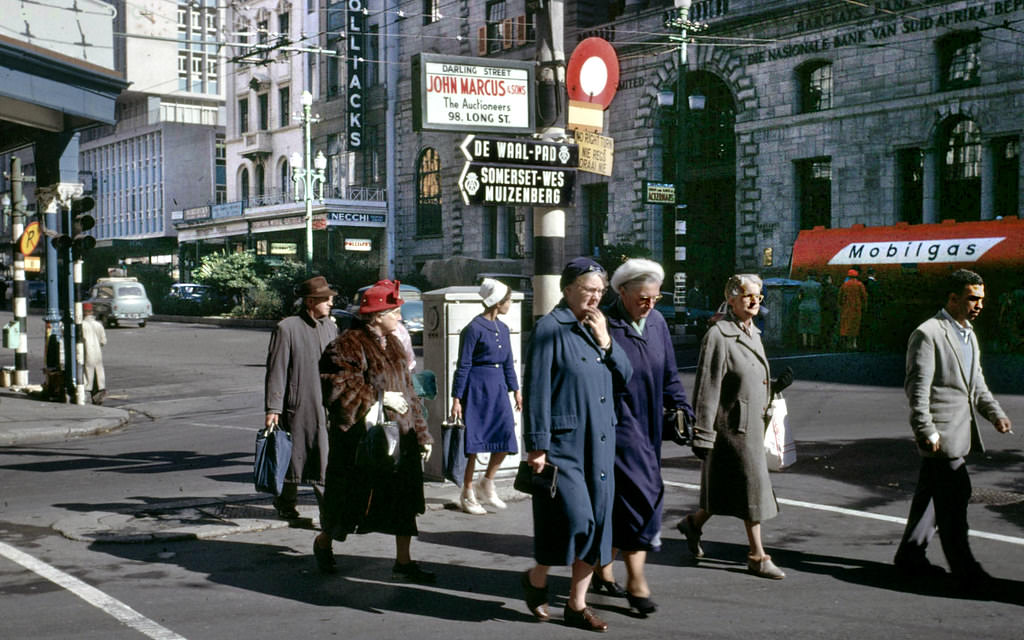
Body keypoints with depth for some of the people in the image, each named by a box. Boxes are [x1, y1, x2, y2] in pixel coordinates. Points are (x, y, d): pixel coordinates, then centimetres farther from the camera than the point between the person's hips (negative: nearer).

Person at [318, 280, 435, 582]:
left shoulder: (392, 344, 14)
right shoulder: (349, 345, -12)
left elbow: (408, 390, 18)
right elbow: (338, 387, -21)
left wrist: (421, 433, 15)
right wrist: (380, 397, -20)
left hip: (399, 434, 7)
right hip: (361, 436, -7)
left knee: (405, 499, 5)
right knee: (351, 498, 5)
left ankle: (403, 562, 13)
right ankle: (323, 541, 31)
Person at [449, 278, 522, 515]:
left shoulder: (503, 329, 11)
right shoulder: (474, 329, -11)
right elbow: (463, 365, -10)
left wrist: (516, 389, 16)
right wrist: (456, 399, -11)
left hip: (498, 388, 7)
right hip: (477, 387, -7)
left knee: (506, 435, -2)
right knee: (474, 440, -2)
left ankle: (488, 482, 18)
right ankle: (467, 494, 10)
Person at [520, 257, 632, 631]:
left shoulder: (599, 328, 13)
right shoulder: (550, 329, -8)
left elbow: (625, 375, 10)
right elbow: (536, 390, -11)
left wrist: (605, 341, -5)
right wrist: (537, 445, -14)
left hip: (600, 443, 7)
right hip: (563, 442, -7)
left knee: (596, 523, 6)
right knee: (574, 517, -12)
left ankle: (577, 604, 16)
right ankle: (536, 579, 14)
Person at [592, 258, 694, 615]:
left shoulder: (657, 323, 8)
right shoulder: (605, 327, -13)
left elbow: (669, 375, 16)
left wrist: (681, 410, 8)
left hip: (648, 426, 7)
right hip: (618, 424, -7)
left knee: (620, 500, 13)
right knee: (638, 494, -12)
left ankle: (604, 570, 26)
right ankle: (636, 581, -7)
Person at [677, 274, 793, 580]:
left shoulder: (753, 334, 14)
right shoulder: (719, 335, -14)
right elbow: (707, 388, -17)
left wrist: (777, 385, 8)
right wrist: (703, 436, -19)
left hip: (753, 426, 9)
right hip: (732, 426, -9)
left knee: (728, 491, 13)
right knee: (753, 487, -4)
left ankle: (694, 523, 33)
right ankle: (758, 557, 7)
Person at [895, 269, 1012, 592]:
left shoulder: (969, 334, 17)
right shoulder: (928, 334, -13)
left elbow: (976, 381, 23)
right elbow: (917, 387, -15)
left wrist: (994, 411, 8)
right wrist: (926, 432, -19)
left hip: (961, 429, 9)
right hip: (941, 431, -9)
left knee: (932, 494, 14)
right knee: (955, 496, -8)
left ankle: (910, 555, 24)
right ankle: (963, 569, -2)